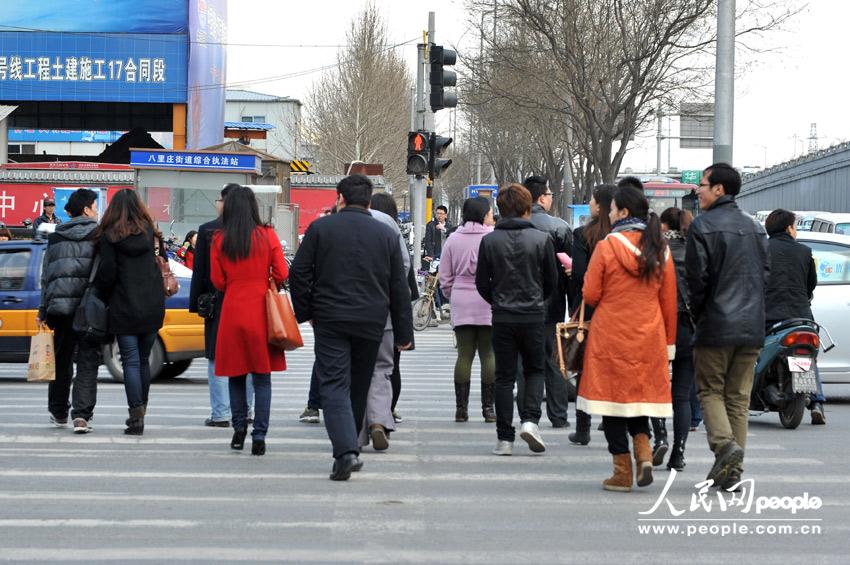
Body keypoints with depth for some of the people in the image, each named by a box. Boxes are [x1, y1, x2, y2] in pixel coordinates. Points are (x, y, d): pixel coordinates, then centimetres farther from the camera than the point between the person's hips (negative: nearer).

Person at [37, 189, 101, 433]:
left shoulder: (56, 238, 12)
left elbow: (46, 276, 12)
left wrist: (43, 312, 14)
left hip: (60, 306, 4)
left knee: (61, 360, 16)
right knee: (87, 362, -3)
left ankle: (58, 412, 27)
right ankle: (82, 415, -14)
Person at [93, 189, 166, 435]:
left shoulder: (110, 236, -7)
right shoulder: (150, 232, 5)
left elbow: (107, 272, -9)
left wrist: (100, 296, 5)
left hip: (124, 309, -4)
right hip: (152, 308, 4)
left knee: (130, 361, -2)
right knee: (144, 360, 14)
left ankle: (136, 415, -11)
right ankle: (141, 410, 22)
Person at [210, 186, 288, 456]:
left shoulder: (219, 240, -2)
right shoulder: (267, 236, -4)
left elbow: (217, 281, 2)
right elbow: (281, 275, -3)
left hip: (232, 310, 1)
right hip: (262, 311, -1)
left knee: (236, 374, 13)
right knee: (262, 377, 2)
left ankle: (239, 428, 13)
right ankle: (259, 435, -3)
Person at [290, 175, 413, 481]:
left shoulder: (320, 228, -1)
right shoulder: (387, 235, 6)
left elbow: (298, 273, -3)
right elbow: (399, 288, 6)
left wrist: (305, 312, 8)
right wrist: (404, 332, 11)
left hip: (330, 321, -2)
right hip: (371, 323, 3)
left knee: (334, 385, -5)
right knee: (359, 387, 15)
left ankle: (346, 451, -22)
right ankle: (348, 450, 23)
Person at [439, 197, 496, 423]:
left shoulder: (453, 239, 6)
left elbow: (445, 277, 9)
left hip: (461, 304, 3)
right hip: (489, 303, -3)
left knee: (464, 355, 6)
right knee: (489, 355, 2)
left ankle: (461, 408, 5)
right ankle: (488, 408, 2)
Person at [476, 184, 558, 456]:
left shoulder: (489, 241, -3)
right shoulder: (541, 239, -5)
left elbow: (482, 283, 1)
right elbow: (552, 280, 3)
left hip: (502, 318, 1)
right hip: (533, 317, -1)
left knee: (504, 377, 6)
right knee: (535, 370, 15)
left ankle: (504, 438, 4)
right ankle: (530, 420, -6)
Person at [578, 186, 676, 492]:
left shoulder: (607, 246, -10)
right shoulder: (660, 250, 4)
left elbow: (590, 295, -6)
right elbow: (668, 301, 8)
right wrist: (669, 343, 14)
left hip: (611, 337, -4)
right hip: (649, 340, 4)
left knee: (613, 397, 4)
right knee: (640, 396, 18)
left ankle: (623, 473, 4)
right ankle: (644, 451, -4)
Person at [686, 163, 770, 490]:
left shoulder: (702, 226, -8)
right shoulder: (755, 228, 12)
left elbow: (697, 276, -11)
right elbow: (765, 274, 12)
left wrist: (696, 313, 4)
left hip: (716, 327, -5)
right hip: (752, 327, 5)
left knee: (710, 390, 7)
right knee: (739, 397, 9)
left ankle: (724, 443, -17)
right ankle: (732, 470, 7)